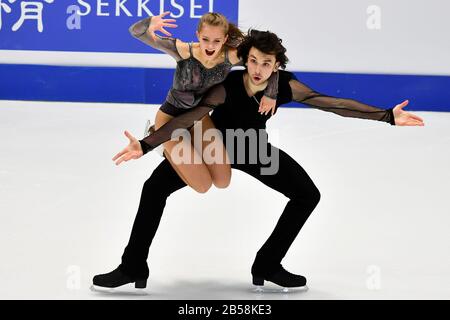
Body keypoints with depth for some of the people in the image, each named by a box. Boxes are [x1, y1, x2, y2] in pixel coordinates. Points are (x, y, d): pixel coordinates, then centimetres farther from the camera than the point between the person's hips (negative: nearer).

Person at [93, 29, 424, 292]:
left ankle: (268, 264, 8)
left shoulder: (285, 85, -26)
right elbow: (187, 118, -39)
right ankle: (133, 266, -1)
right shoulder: (227, 87, -35)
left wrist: (387, 116, -27)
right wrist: (145, 145, -49)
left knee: (308, 195, -6)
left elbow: (335, 104, -24)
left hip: (254, 149, 3)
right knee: (155, 187, -16)